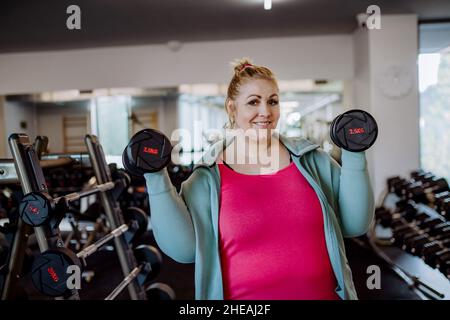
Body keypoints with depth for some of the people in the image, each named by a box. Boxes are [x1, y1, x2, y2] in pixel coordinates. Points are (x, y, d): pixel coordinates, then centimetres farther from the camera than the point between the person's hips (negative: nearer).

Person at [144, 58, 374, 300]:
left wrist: (353, 156, -8)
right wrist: (157, 179, -18)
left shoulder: (311, 159, -1)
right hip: (244, 294, -2)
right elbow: (183, 247, -13)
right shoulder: (210, 176, -6)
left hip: (323, 293, 3)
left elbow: (355, 224, -1)